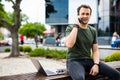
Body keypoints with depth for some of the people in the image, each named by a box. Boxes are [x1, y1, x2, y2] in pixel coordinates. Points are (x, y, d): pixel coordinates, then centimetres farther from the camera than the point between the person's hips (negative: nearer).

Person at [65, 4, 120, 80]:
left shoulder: (93, 30, 10)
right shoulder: (71, 28, -4)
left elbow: (95, 50, 10)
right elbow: (69, 45, -24)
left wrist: (96, 64, -9)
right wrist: (76, 26, -17)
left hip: (88, 60, 5)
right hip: (74, 61, -5)